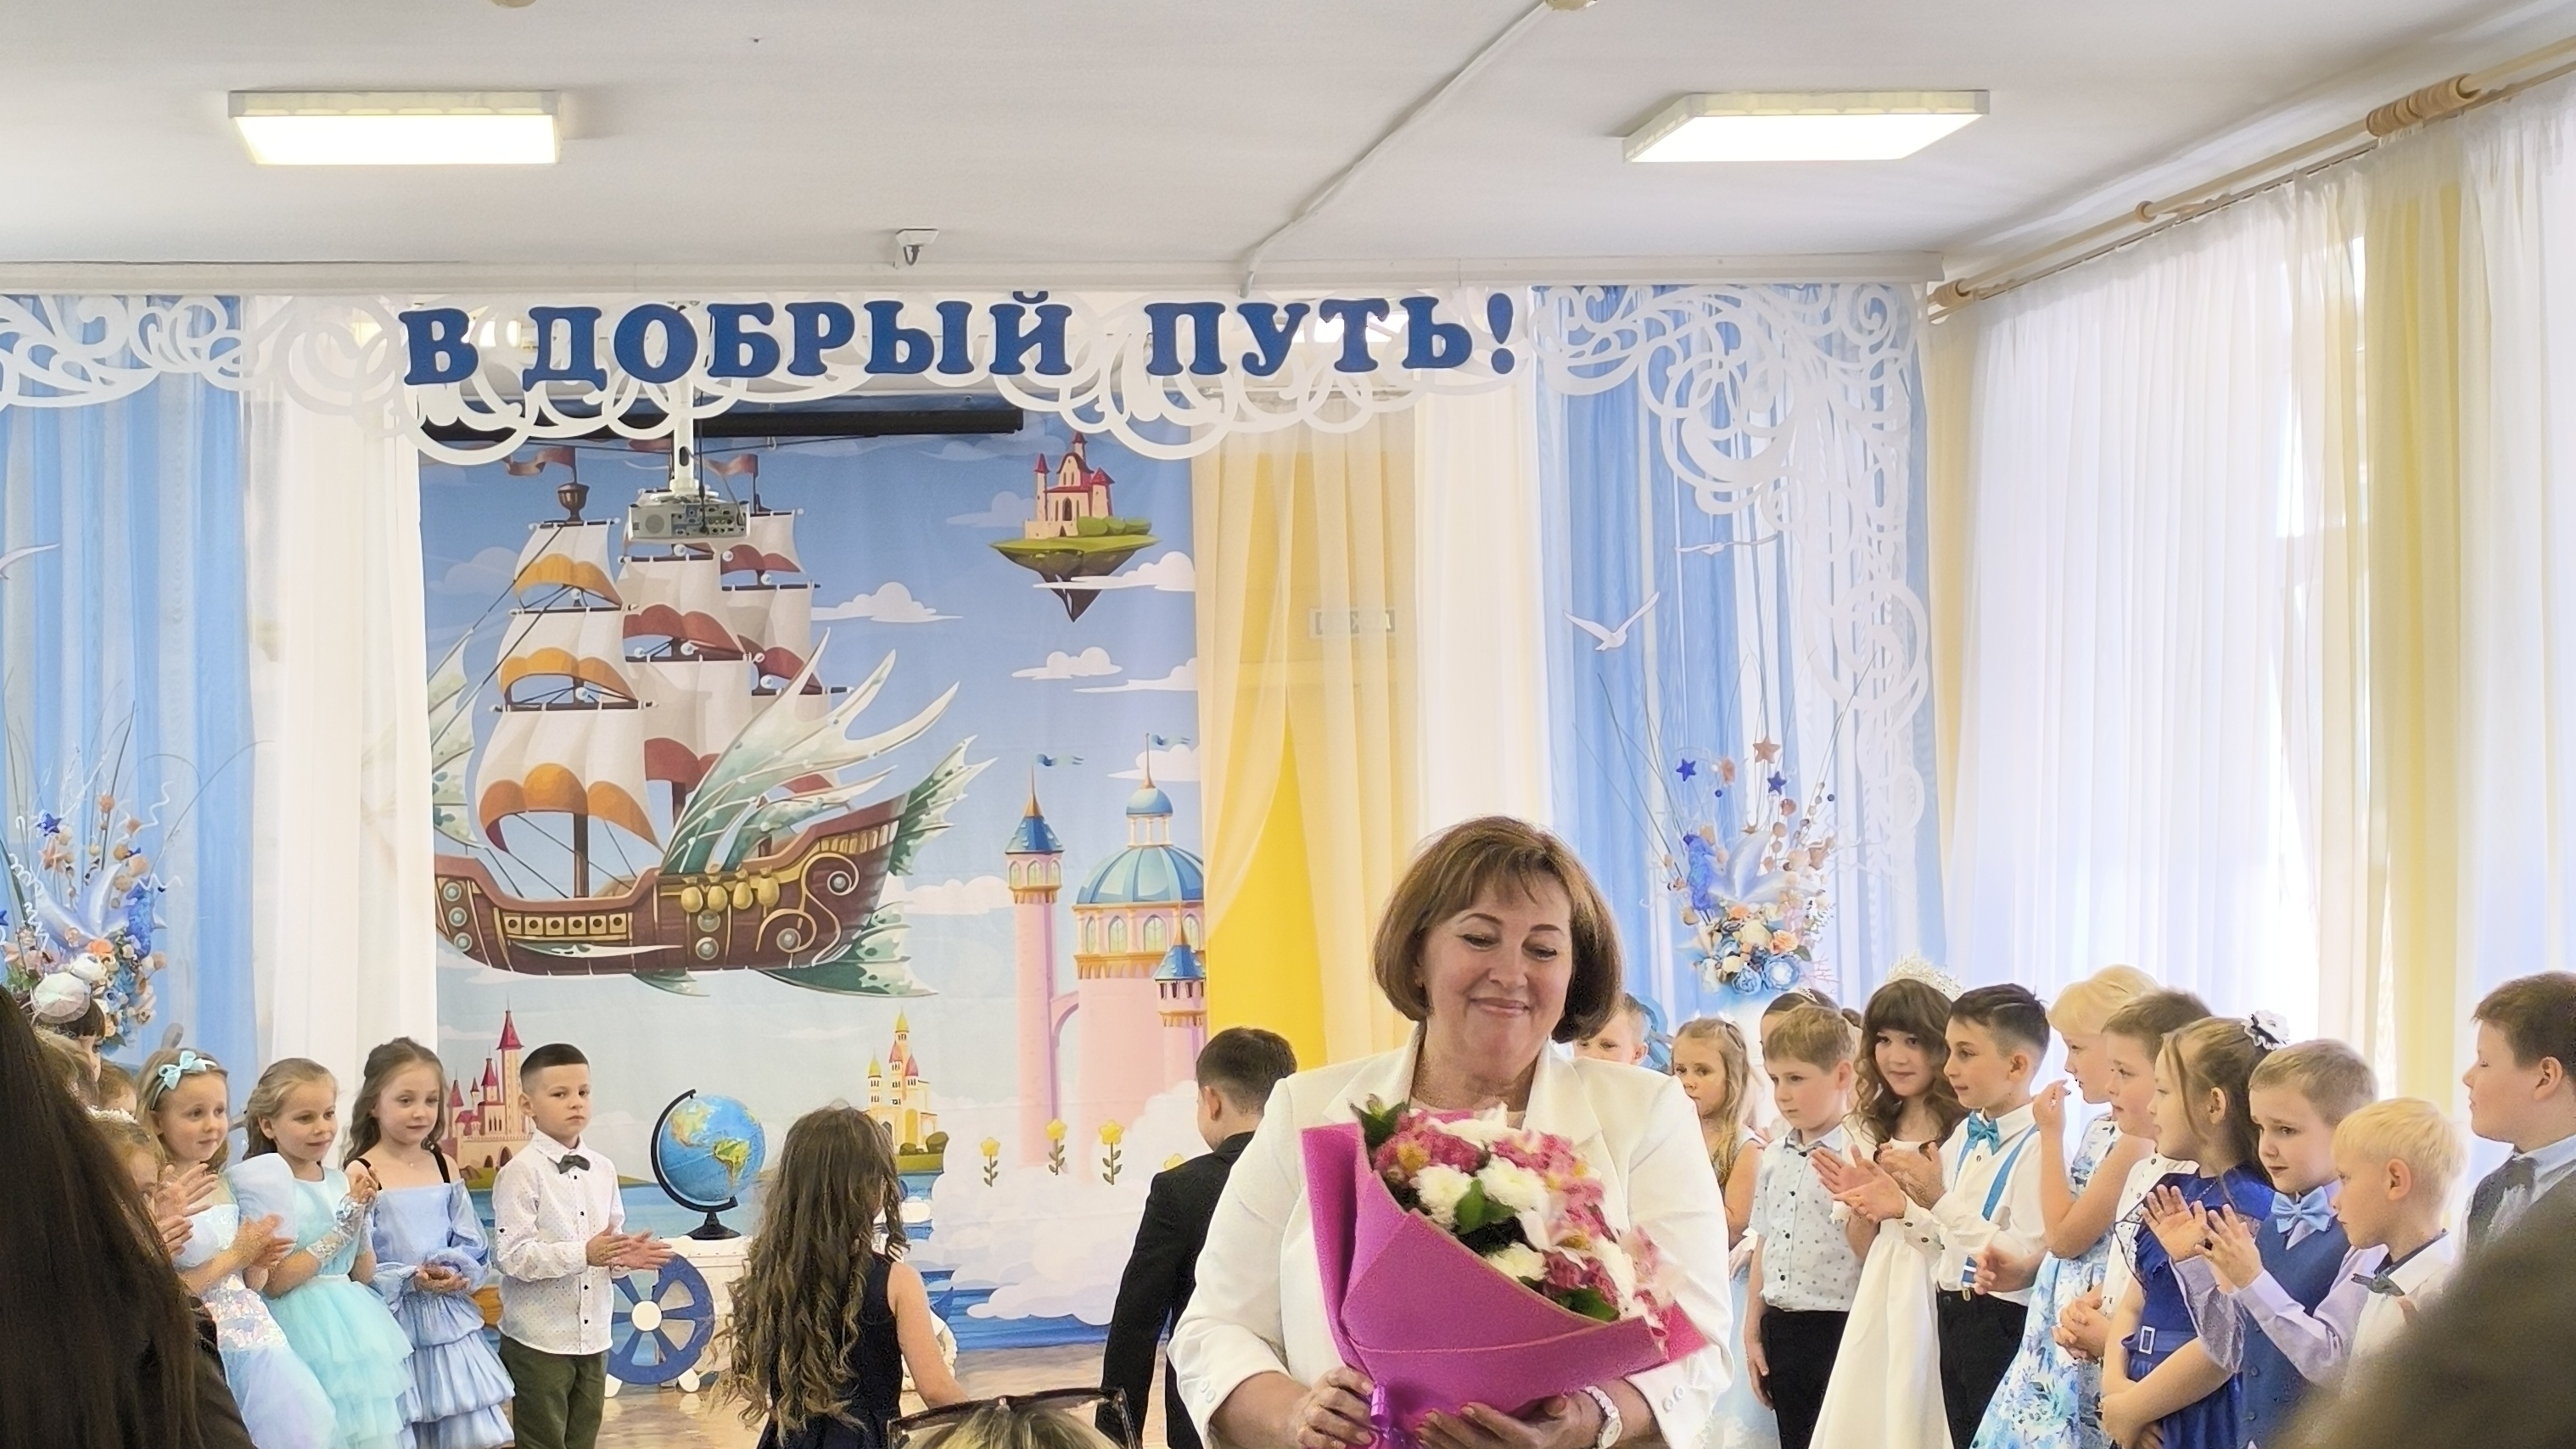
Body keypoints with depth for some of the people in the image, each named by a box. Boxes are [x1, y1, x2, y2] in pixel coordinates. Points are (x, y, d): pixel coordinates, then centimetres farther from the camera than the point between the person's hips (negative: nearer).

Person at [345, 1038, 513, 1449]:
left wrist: (456, 1275, -11)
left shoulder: (444, 1169, 8)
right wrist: (411, 1280, -21)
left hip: (450, 1326, 5)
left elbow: (474, 1250, 9)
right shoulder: (361, 1174, -8)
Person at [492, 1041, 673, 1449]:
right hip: (539, 1341, -6)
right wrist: (584, 1254, -26)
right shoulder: (520, 1173, -12)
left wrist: (625, 1255, -10)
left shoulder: (602, 1169, 7)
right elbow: (513, 1256, -19)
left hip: (594, 1337, 6)